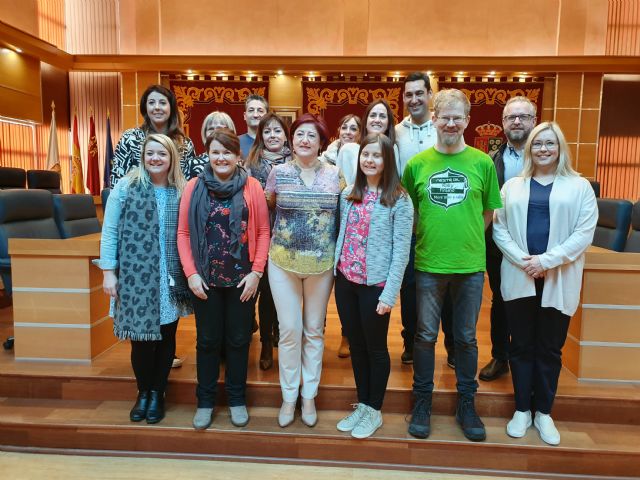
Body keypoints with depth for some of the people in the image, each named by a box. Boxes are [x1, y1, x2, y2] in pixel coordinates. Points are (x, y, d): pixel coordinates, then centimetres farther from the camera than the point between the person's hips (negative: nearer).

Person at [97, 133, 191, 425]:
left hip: (170, 279, 2)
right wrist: (108, 271, -5)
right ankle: (143, 391, 28)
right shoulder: (125, 187, 0)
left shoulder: (181, 192, 5)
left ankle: (157, 393, 28)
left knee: (166, 336, 9)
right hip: (135, 277, -2)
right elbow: (110, 231, 0)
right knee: (141, 337, 3)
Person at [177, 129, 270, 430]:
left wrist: (256, 272, -8)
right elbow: (183, 233, 0)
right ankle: (205, 400, 30)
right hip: (205, 279, 1)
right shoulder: (195, 187, 0)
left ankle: (236, 399, 31)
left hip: (242, 279, 0)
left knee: (239, 339, 12)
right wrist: (191, 273, -6)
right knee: (207, 340, 13)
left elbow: (263, 232, -2)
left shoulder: (252, 187, -2)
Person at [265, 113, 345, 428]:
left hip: (321, 263, 1)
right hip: (283, 262, 0)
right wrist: (278, 233, 2)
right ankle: (289, 396, 23)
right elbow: (266, 207, 13)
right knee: (289, 329, 4)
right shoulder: (279, 172, -1)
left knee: (314, 330, 11)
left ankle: (309, 395, 28)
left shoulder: (334, 174, 0)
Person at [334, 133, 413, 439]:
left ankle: (374, 411, 28)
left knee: (375, 348, 10)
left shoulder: (399, 200, -8)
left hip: (375, 284, -5)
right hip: (345, 281, 5)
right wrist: (337, 270, 5)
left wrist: (389, 294, -15)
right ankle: (362, 405, 34)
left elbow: (401, 250, -11)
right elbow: (341, 236, 12)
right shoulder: (348, 195, 8)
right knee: (356, 344, 16)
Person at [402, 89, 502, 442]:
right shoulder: (417, 163, 1)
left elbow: (489, 211, 8)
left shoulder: (482, 162, 1)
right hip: (428, 264, 0)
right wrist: (428, 237, 1)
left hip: (470, 265, 1)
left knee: (466, 337, 12)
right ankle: (422, 402, 26)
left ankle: (466, 404, 29)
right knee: (425, 335, 9)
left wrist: (466, 237, 1)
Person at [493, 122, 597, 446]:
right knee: (521, 346, 8)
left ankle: (543, 412, 24)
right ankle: (522, 409, 22)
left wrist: (547, 261, -15)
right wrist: (522, 260, -12)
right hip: (519, 279, 1)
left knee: (550, 349, 8)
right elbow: (499, 228, 2)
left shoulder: (579, 187, 4)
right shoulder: (512, 186, 9)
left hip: (558, 282, -1)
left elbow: (584, 233, -5)